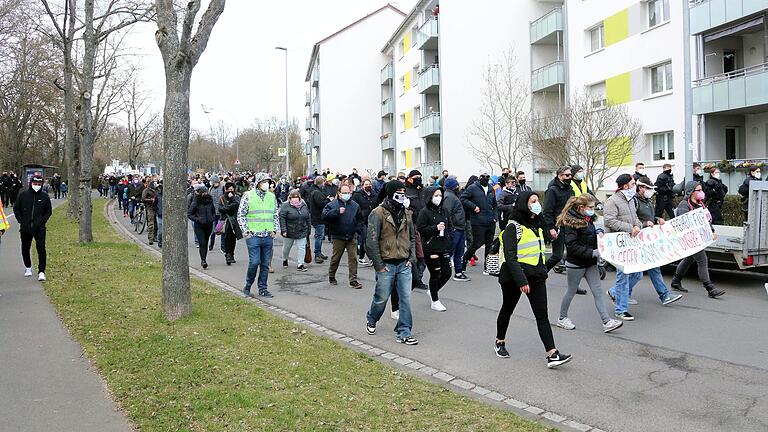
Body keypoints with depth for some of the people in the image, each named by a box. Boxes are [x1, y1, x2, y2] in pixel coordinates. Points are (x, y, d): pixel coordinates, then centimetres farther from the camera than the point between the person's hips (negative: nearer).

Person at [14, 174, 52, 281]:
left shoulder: (45, 197, 1)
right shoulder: (23, 195, 2)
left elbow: (49, 211, 8)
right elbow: (16, 208, 9)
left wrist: (42, 221, -5)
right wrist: (21, 221, 0)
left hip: (39, 228, -2)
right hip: (25, 228, 2)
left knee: (41, 249, -9)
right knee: (25, 249, 15)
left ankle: (41, 271, -5)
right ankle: (28, 267, 34)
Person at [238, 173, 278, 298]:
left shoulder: (272, 197, 13)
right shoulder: (248, 196, -1)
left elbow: (276, 215, 19)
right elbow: (241, 215, -1)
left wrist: (274, 230, 8)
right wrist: (246, 231, -6)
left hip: (268, 236, 4)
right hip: (253, 236, -4)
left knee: (265, 264, 7)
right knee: (254, 262, -9)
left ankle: (263, 289, 17)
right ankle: (248, 286, 11)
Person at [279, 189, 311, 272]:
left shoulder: (304, 205, 4)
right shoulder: (285, 206, -11)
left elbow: (307, 218, 11)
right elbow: (282, 218, -14)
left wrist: (308, 229, 11)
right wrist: (283, 230, -18)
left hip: (302, 232, 3)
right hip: (289, 232, -3)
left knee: (301, 248, -1)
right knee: (287, 247, 14)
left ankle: (300, 264, 4)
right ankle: (285, 259, 40)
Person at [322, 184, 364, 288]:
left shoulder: (355, 205, 9)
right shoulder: (332, 204, -2)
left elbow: (360, 219, 20)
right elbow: (325, 216, -16)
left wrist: (356, 228, 6)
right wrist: (337, 212, -23)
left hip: (351, 237, 3)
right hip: (338, 236, -3)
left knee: (353, 258, -1)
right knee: (336, 258, 8)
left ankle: (353, 280, 4)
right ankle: (331, 277, 28)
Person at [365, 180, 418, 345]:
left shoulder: (405, 213, 10)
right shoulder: (378, 213, -10)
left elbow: (412, 237, 19)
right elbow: (371, 241, -13)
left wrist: (412, 258, 7)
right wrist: (379, 265, -12)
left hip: (404, 264, 5)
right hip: (386, 265, -5)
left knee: (405, 299, 2)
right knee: (381, 298, 8)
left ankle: (403, 333, 11)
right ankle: (371, 320, 37)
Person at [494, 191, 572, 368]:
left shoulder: (536, 225, 12)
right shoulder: (513, 227, -14)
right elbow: (510, 257, -21)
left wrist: (543, 272, 19)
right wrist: (521, 280, -27)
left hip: (536, 276, 6)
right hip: (514, 277, -6)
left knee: (542, 315, -2)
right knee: (507, 309, 13)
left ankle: (552, 355, -7)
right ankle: (500, 342, 34)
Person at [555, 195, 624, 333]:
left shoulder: (588, 219, 9)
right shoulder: (570, 222, -18)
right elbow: (572, 246, -23)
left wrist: (598, 232, 3)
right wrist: (592, 253, -26)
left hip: (590, 263, 7)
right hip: (576, 263, -7)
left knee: (598, 292, 2)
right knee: (571, 291, 8)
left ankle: (607, 322, 2)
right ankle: (562, 318, 25)